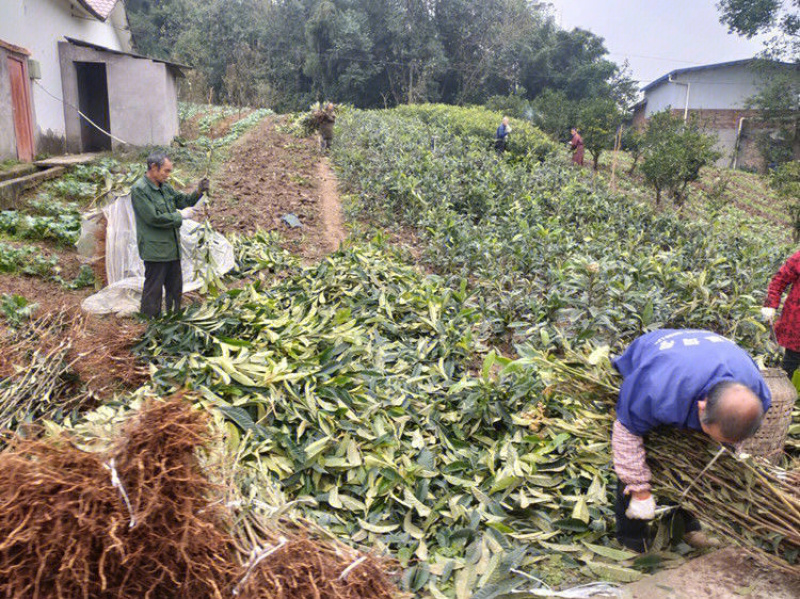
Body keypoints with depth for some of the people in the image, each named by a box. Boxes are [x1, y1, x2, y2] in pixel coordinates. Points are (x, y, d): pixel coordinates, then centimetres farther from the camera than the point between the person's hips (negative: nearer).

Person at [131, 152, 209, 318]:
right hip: (155, 250, -9)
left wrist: (198, 192, 0)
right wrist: (180, 215, -14)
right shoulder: (139, 189, -15)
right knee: (153, 290, 0)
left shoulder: (165, 186, 10)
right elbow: (154, 218, -21)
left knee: (175, 287, 18)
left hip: (172, 247, 9)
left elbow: (182, 200, 18)